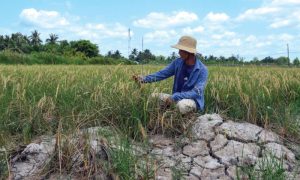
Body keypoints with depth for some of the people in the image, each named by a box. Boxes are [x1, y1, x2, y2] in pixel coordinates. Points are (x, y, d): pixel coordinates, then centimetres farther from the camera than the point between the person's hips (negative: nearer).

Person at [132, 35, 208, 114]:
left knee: (182, 105, -38)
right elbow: (162, 73, -3)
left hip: (194, 100, -5)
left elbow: (197, 92, -26)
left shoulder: (202, 70, -19)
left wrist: (174, 97, -32)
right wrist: (144, 78, -19)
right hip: (178, 98, 5)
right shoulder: (177, 62, -3)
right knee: (154, 96, -8)